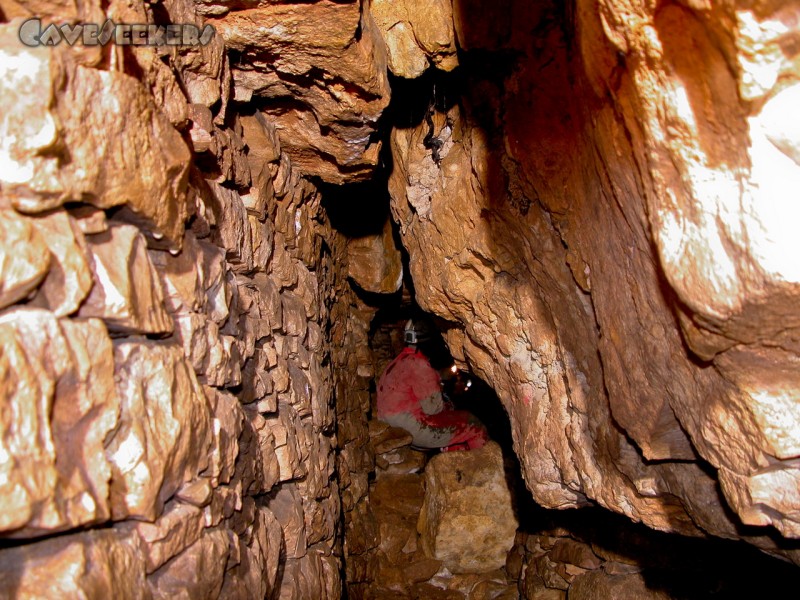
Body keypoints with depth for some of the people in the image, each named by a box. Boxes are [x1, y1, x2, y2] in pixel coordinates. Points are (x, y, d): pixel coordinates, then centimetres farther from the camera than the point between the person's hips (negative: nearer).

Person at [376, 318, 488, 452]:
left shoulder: (395, 363, 14)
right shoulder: (419, 364, -15)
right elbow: (433, 407, -16)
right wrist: (448, 407, 6)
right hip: (414, 429, -10)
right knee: (475, 429, -3)